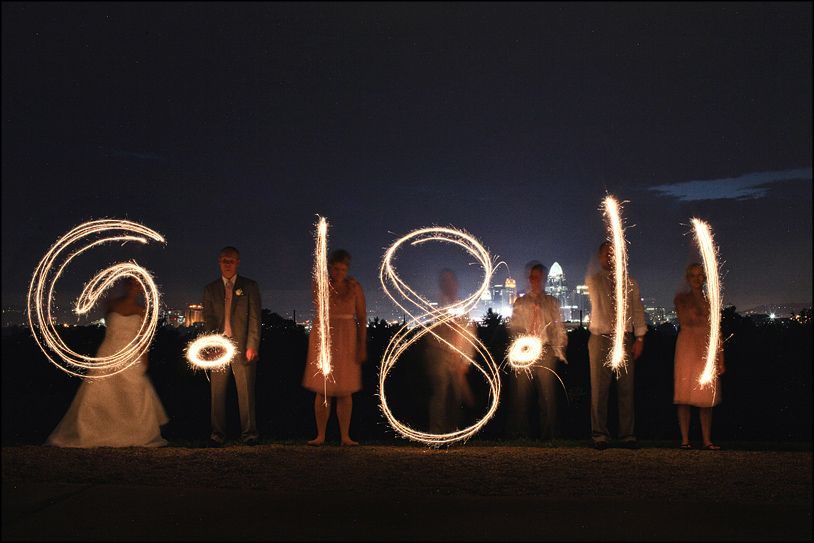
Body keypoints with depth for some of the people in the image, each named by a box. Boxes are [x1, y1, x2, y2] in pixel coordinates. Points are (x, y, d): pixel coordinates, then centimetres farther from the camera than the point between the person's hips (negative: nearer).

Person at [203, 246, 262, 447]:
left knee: (246, 392, -1)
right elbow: (208, 319, 8)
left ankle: (249, 433, 8)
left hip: (242, 347, -2)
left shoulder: (250, 286, 7)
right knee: (217, 392, 3)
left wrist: (252, 346, -8)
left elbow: (254, 318, 1)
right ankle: (217, 434, 11)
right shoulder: (210, 289, 14)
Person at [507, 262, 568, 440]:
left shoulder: (552, 302, 15)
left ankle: (548, 432, 6)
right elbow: (513, 326, 9)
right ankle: (519, 432, 7)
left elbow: (559, 327, 12)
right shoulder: (520, 303, 15)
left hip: (546, 351, 0)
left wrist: (559, 348, 1)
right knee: (521, 391, -1)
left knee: (548, 392, -3)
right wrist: (522, 335, -10)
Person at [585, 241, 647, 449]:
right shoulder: (593, 281, 8)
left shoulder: (629, 282, 12)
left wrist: (639, 338, 3)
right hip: (601, 339, -2)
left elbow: (637, 310, 10)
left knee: (626, 389, 4)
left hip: (625, 339, 3)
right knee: (599, 389, -1)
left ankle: (627, 436, 11)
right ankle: (600, 436, 6)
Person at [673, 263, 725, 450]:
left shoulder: (710, 301, 15)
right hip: (688, 345, -3)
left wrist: (720, 359, 6)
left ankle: (707, 440, 5)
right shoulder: (681, 298, 8)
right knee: (685, 393, -5)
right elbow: (684, 321, -6)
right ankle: (685, 439, -2)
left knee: (707, 395, 1)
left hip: (707, 349, 3)